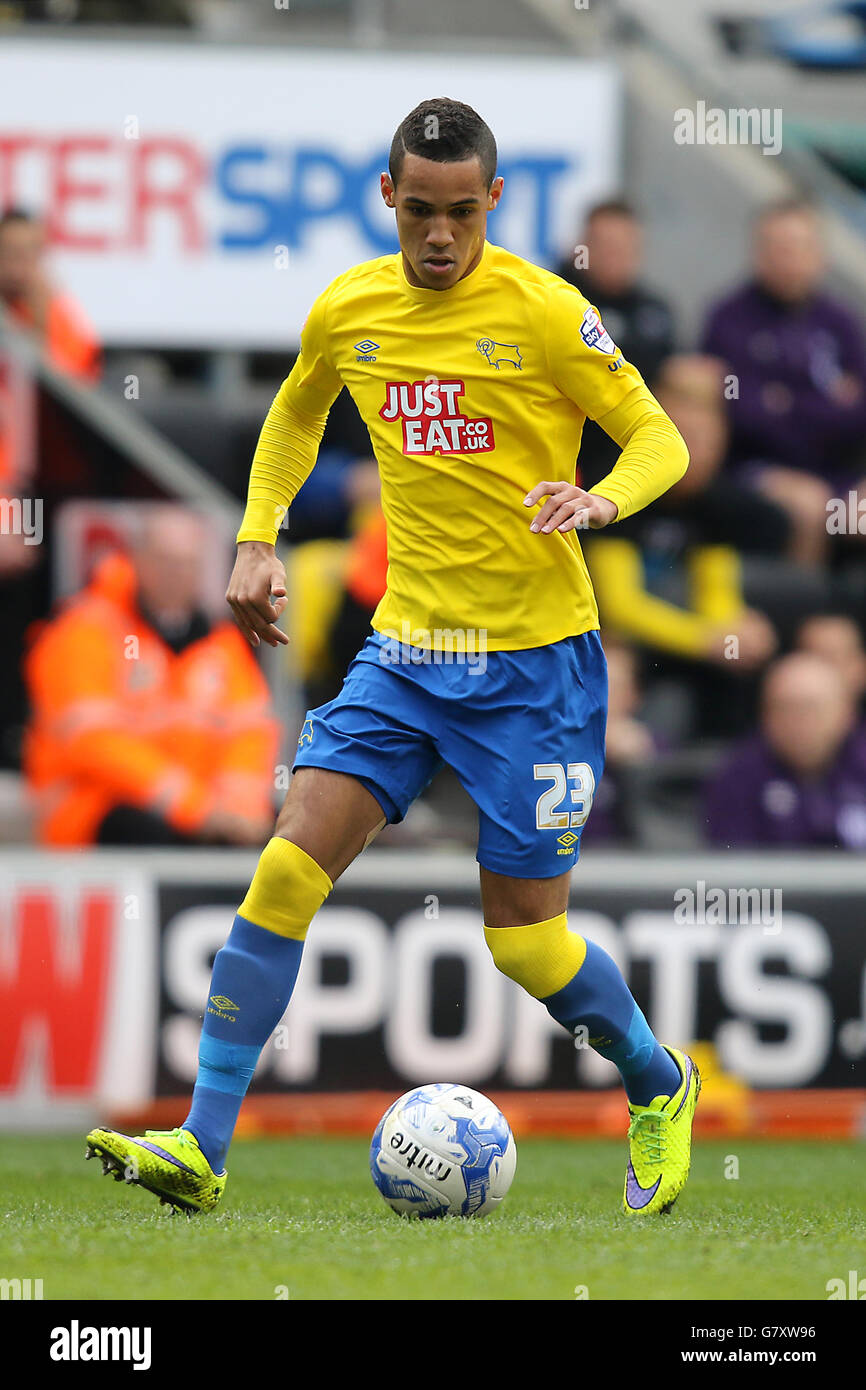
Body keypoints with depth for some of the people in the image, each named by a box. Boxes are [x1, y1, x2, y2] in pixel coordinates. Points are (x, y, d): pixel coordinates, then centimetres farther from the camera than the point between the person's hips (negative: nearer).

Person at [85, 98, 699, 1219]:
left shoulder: (543, 311, -10)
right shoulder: (348, 312, 3)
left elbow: (659, 437, -5)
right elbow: (295, 414, 24)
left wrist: (602, 498, -26)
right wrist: (257, 539, 12)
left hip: (536, 661, -4)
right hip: (406, 650, 4)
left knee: (526, 939, 0)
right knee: (288, 869, -12)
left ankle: (658, 1085, 30)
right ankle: (201, 1147, -10)